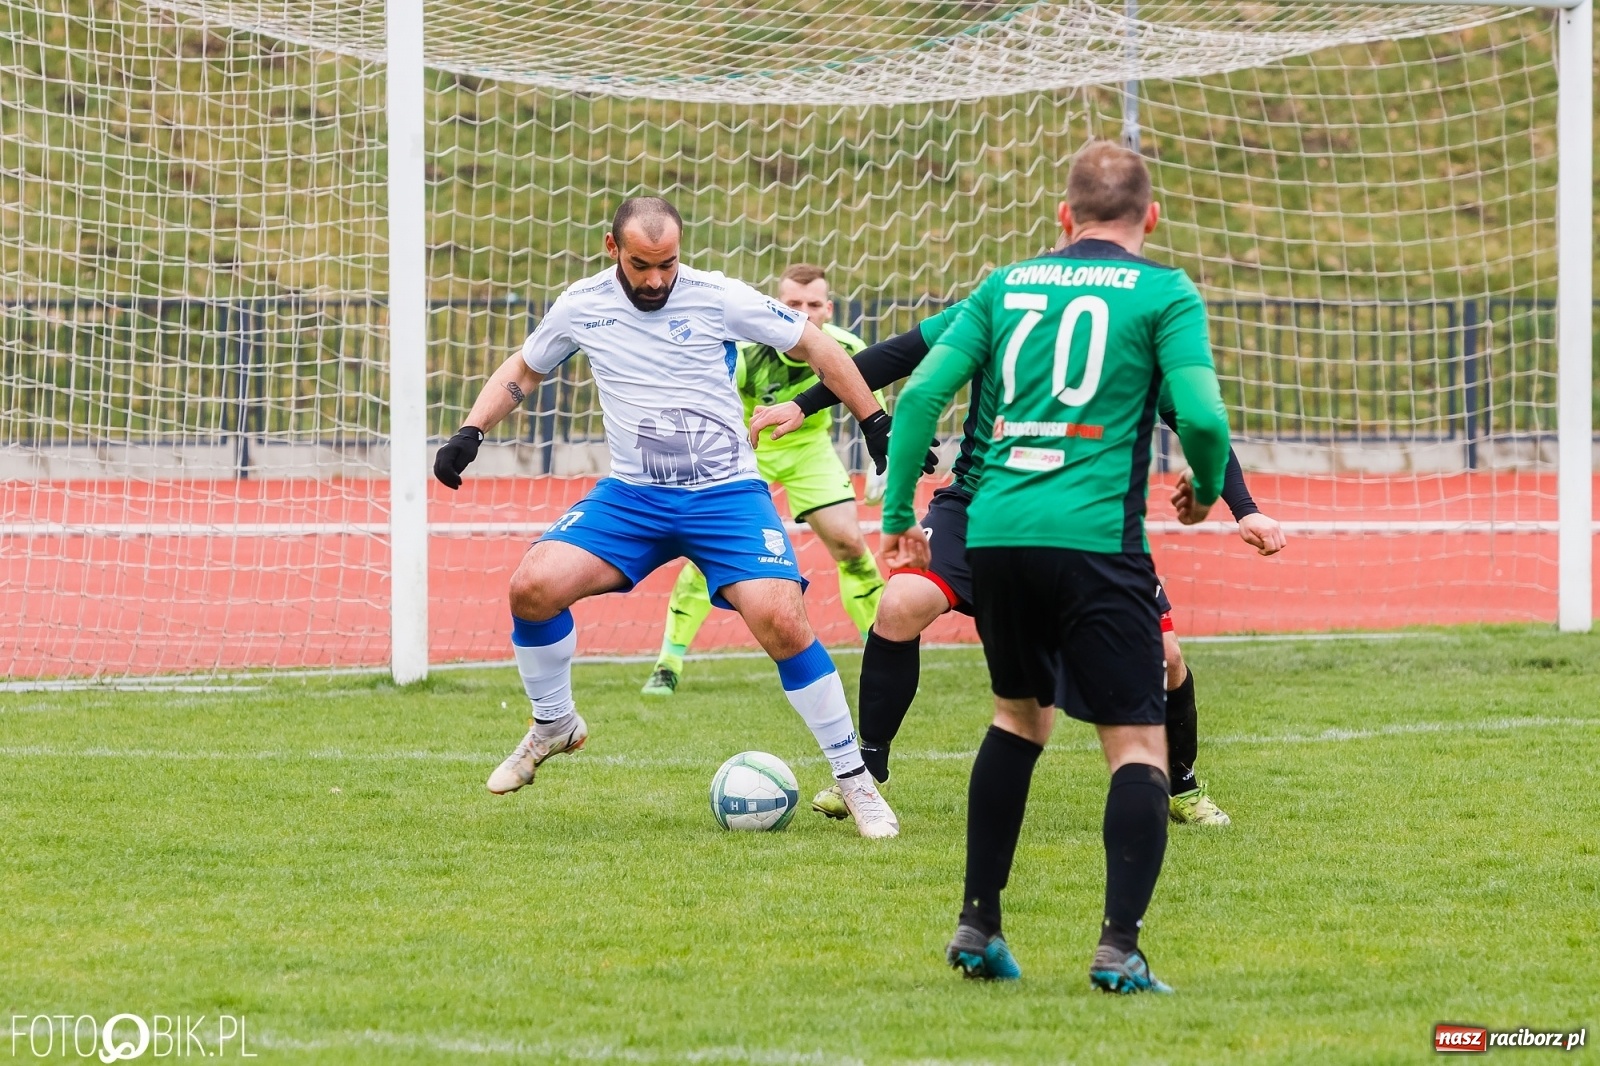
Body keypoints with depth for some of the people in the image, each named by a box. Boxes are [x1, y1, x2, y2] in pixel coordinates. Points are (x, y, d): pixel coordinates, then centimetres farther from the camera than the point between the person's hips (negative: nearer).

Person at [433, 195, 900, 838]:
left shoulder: (719, 298, -9)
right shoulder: (581, 307, 1)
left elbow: (817, 349, 1)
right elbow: (522, 371, 19)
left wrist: (876, 424, -1)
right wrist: (471, 432, 5)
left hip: (725, 492, -3)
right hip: (631, 495, 3)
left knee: (780, 619, -23)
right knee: (533, 586, -17)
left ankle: (853, 779, -6)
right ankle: (553, 726, 11)